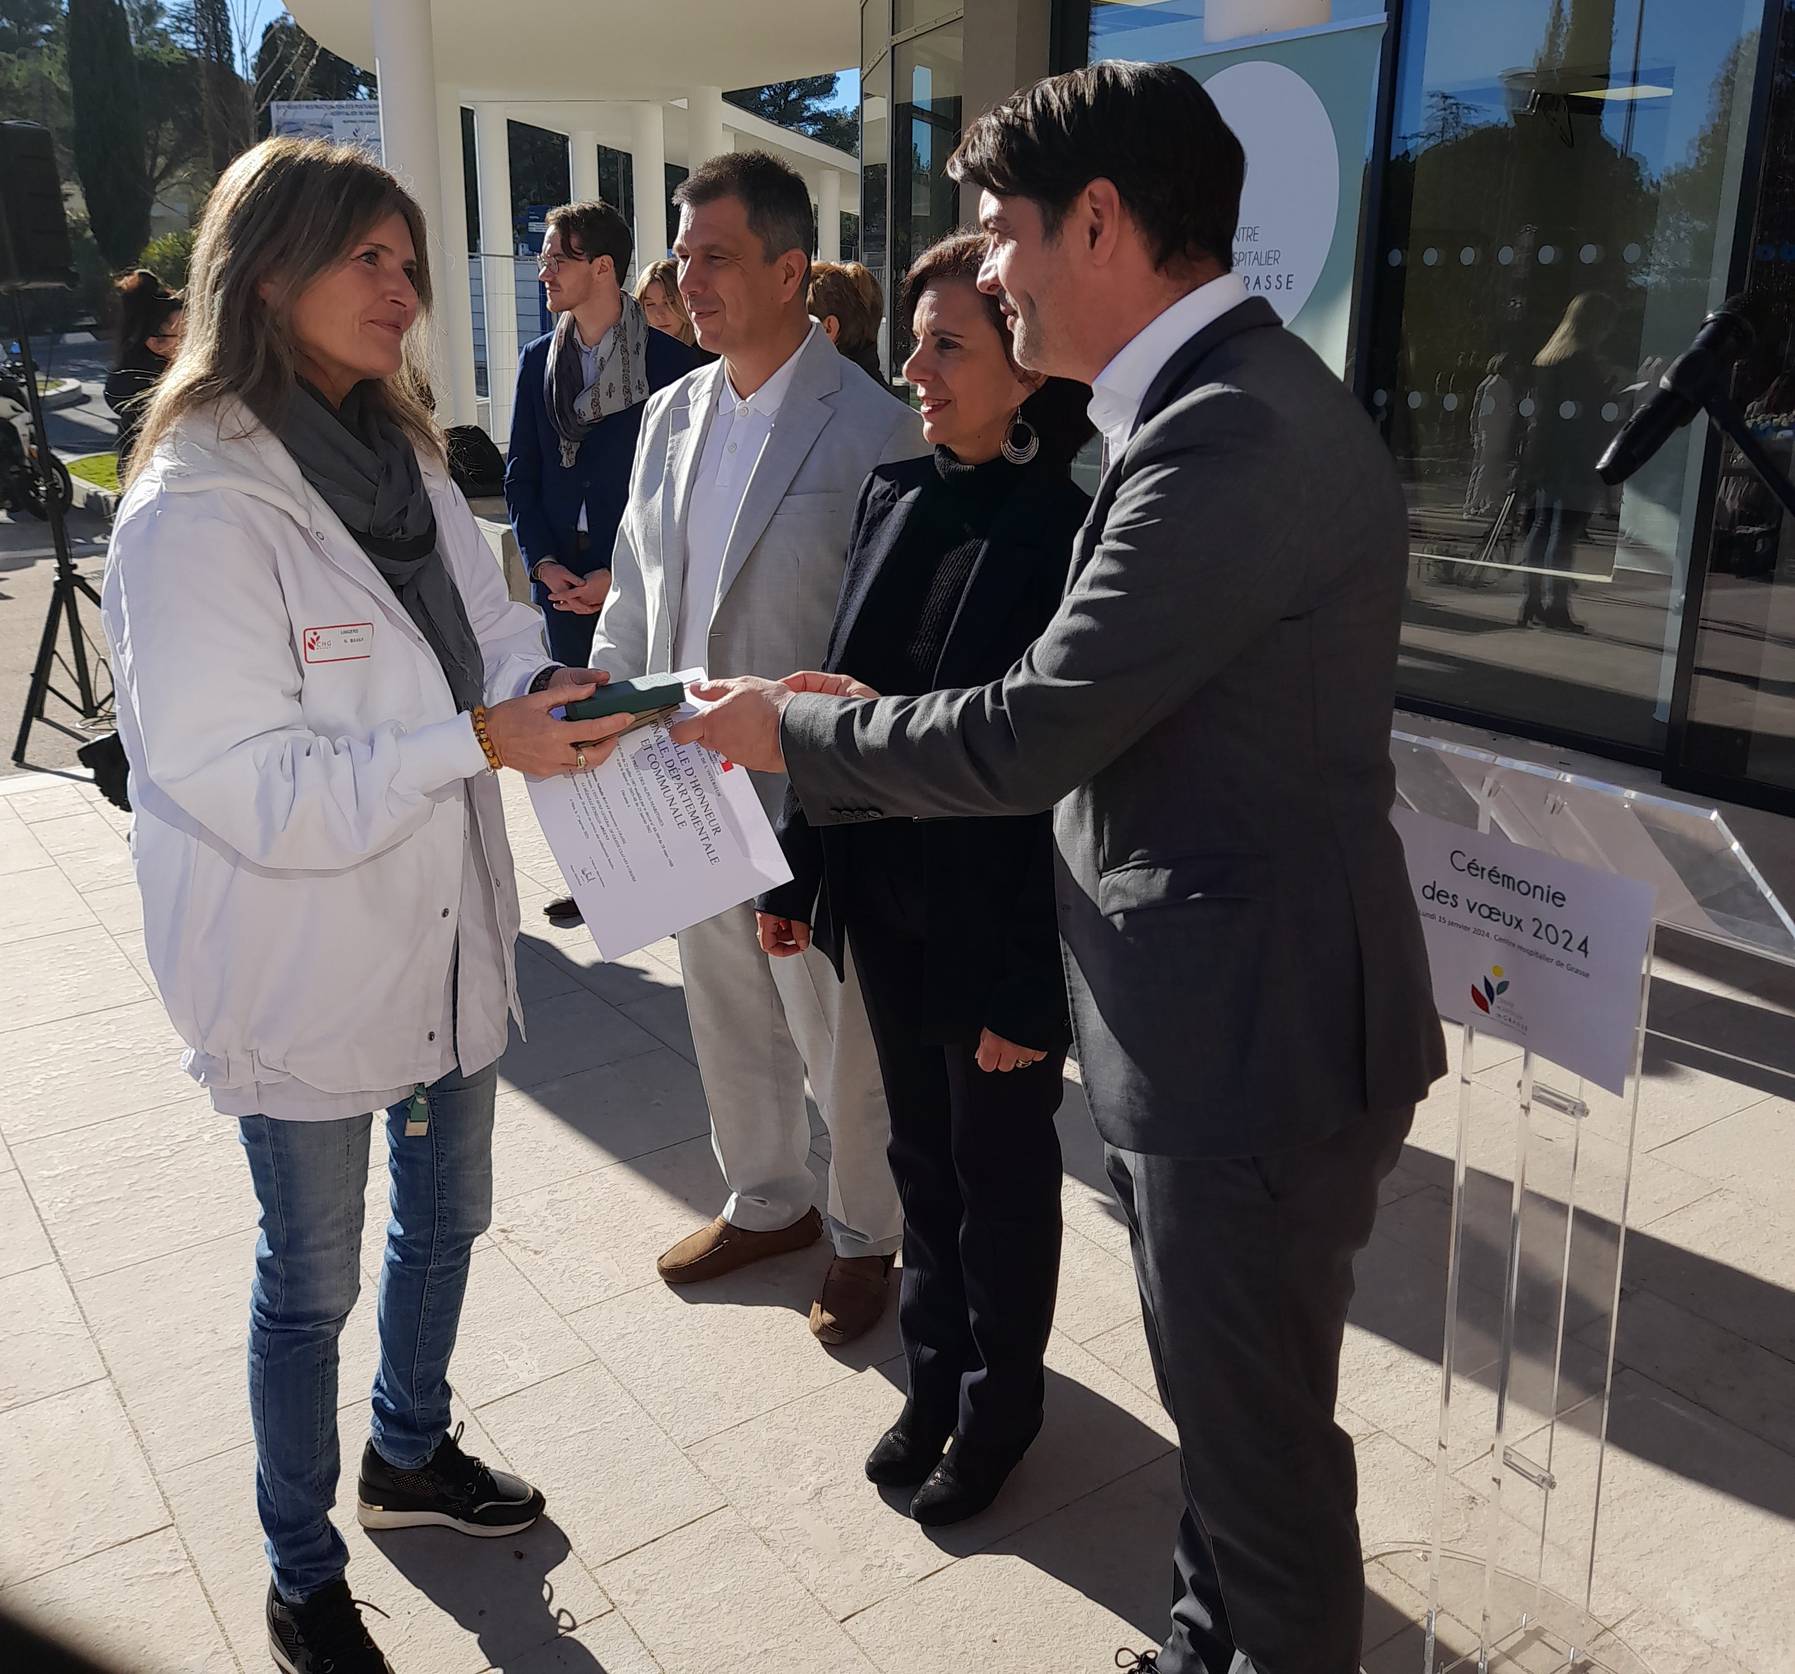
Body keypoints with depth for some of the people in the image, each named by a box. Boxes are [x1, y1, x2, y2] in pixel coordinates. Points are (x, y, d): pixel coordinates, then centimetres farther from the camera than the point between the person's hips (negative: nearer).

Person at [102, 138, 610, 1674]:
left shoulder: (405, 462, 5)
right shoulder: (195, 510, -21)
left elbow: (483, 634, 10)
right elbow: (242, 784, -25)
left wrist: (543, 688, -12)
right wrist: (480, 742, -28)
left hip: (448, 935, 8)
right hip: (304, 969, -7)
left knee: (445, 1215, 24)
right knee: (313, 1281, 11)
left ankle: (410, 1455, 50)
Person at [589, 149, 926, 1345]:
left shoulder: (873, 428, -13)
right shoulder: (674, 413, 8)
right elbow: (636, 587, 14)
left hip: (811, 799, -6)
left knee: (843, 1045, 9)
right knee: (730, 1021, 21)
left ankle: (866, 1237, 32)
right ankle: (767, 1203, 42)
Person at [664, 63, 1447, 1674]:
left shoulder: (1240, 426, -24)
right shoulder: (1215, 403, 9)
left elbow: (1029, 733, -23)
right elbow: (1089, 712, 12)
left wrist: (792, 729, -8)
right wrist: (862, 725, 9)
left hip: (1256, 1032, -10)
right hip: (1201, 1013, 10)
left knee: (1261, 1437, 11)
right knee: (1218, 1402, 26)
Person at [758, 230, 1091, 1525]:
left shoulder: (1073, 532, -18)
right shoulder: (895, 497, 3)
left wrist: (1030, 991, -17)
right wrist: (798, 872, 9)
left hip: (999, 928, -6)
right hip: (886, 902, 6)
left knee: (998, 1173, 13)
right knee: (922, 1155, 20)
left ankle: (999, 1406, 36)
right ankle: (935, 1376, 41)